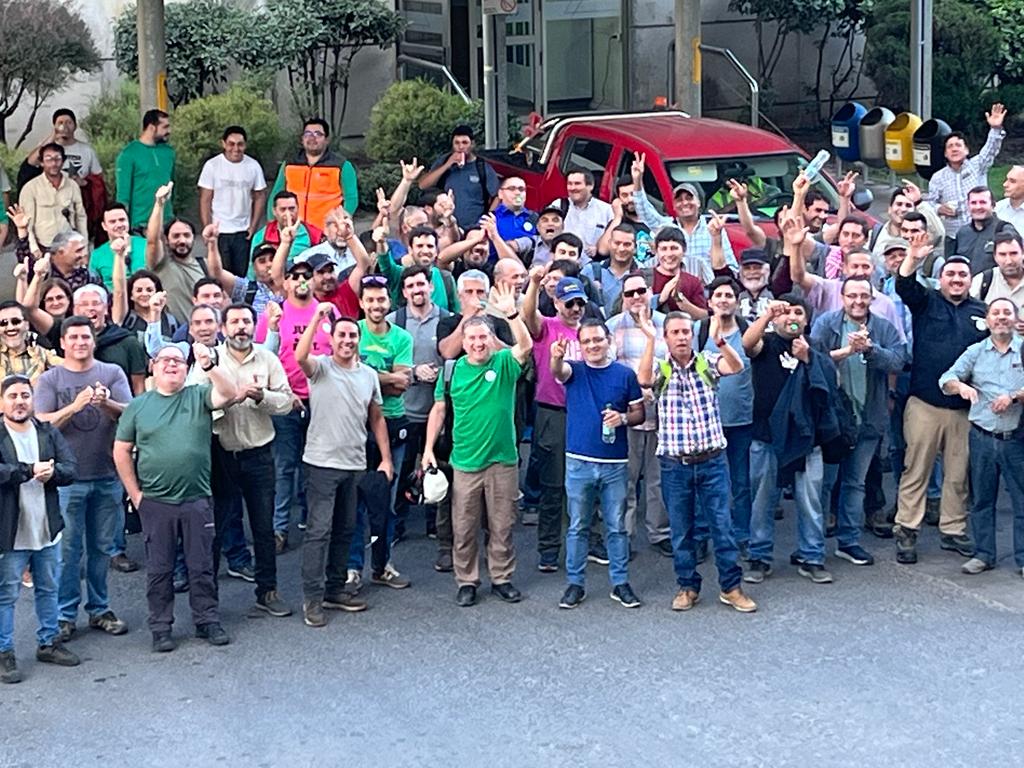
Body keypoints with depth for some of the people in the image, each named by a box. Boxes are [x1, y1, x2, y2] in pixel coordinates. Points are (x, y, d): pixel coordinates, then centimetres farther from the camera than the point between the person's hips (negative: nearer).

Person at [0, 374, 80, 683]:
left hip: (48, 528, 5)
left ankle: (48, 643, 31)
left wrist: (50, 472, -23)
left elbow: (70, 469, -3)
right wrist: (31, 470, -24)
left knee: (49, 589, 17)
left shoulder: (49, 433, 5)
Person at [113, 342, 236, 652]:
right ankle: (160, 627, 16)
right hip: (155, 503, 0)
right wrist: (135, 493, 1)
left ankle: (207, 621, 18)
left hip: (197, 500, 0)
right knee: (159, 569, 7)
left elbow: (227, 394, -15)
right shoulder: (138, 406, 6)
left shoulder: (199, 396, 5)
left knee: (202, 566, 7)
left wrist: (211, 366, -28)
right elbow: (121, 451, 7)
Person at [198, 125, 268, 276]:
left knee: (242, 274, 4)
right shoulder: (212, 166, -4)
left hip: (243, 232, 2)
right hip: (219, 231, -2)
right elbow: (205, 200, -3)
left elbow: (260, 197, 8)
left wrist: (253, 226, 0)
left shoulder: (253, 166, 2)